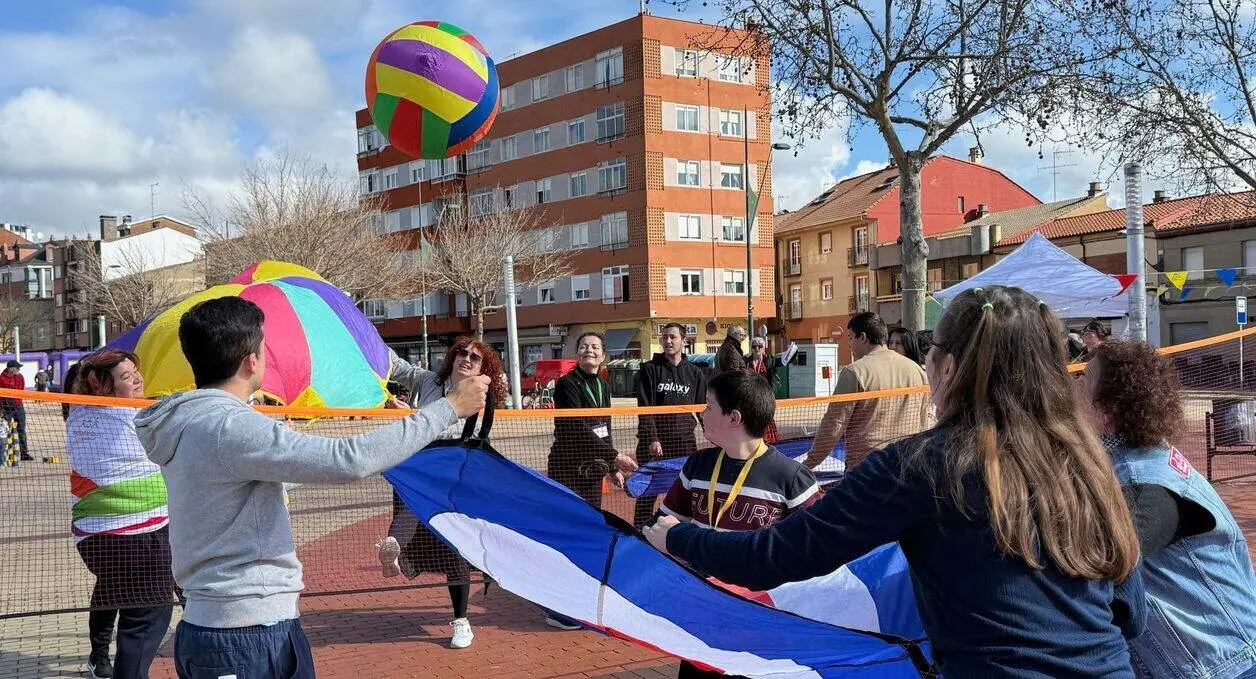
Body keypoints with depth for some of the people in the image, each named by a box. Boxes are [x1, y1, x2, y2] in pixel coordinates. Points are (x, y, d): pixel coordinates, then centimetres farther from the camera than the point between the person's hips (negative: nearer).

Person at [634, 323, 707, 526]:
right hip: (655, 442, -2)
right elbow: (645, 409, -6)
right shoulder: (649, 370, 1)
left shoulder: (694, 372, 9)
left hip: (685, 441, 2)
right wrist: (652, 438, -15)